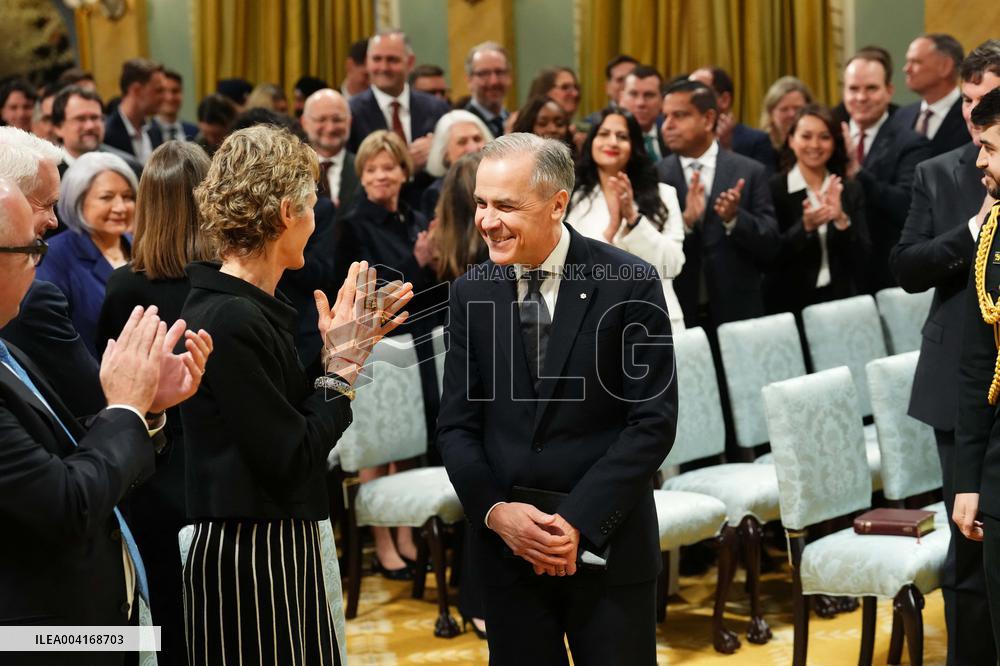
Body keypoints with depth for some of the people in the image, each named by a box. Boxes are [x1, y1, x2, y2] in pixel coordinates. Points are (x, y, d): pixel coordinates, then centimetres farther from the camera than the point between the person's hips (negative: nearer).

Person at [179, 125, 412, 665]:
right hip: (249, 555, -9)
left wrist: (353, 345, 7)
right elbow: (293, 459, -19)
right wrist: (342, 367, -9)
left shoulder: (248, 310, 8)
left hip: (279, 545, 9)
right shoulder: (231, 321, -20)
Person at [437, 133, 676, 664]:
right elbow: (457, 423, 5)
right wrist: (495, 512, -11)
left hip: (608, 544, -3)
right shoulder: (471, 292, 4)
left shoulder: (630, 285, -7)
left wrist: (578, 521, -14)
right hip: (507, 544, 3)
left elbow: (653, 421, -9)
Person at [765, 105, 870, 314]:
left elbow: (861, 258, 0)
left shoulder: (851, 191, 6)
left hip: (840, 301, 3)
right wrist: (804, 227, -23)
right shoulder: (773, 188, -5)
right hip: (789, 304, -3)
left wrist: (841, 220, -15)